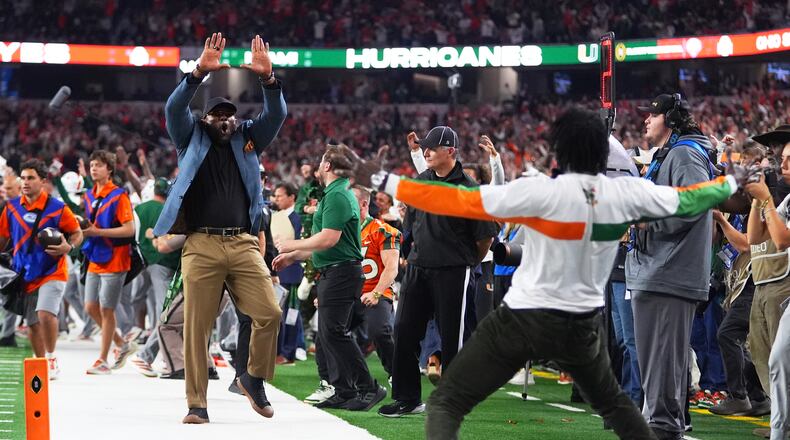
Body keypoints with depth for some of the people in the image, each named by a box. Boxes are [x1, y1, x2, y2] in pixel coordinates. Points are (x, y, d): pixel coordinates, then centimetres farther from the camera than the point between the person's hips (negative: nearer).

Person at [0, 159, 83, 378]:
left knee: (45, 313, -23)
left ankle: (51, 359, -5)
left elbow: (77, 233, 0)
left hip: (51, 272, -5)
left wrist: (68, 247, -18)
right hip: (26, 275, 5)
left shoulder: (57, 208, -9)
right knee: (33, 323, 10)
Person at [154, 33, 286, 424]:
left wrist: (268, 78, -14)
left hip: (244, 244, 2)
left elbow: (276, 115, 4)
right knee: (196, 327, -3)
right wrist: (200, 72, -19)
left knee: (269, 313, -8)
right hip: (201, 245, -2)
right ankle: (197, 404, 4)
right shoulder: (191, 139, 12)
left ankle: (254, 379, 15)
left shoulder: (248, 139, 18)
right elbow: (174, 108, -5)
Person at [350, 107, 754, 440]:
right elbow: (686, 200, 10)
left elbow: (459, 202, -19)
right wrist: (731, 182, 31)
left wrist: (385, 182, -13)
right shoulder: (626, 193, -6)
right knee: (611, 401, 31)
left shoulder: (541, 192, -18)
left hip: (523, 319, -5)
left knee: (446, 404, 0)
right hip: (582, 325, 5)